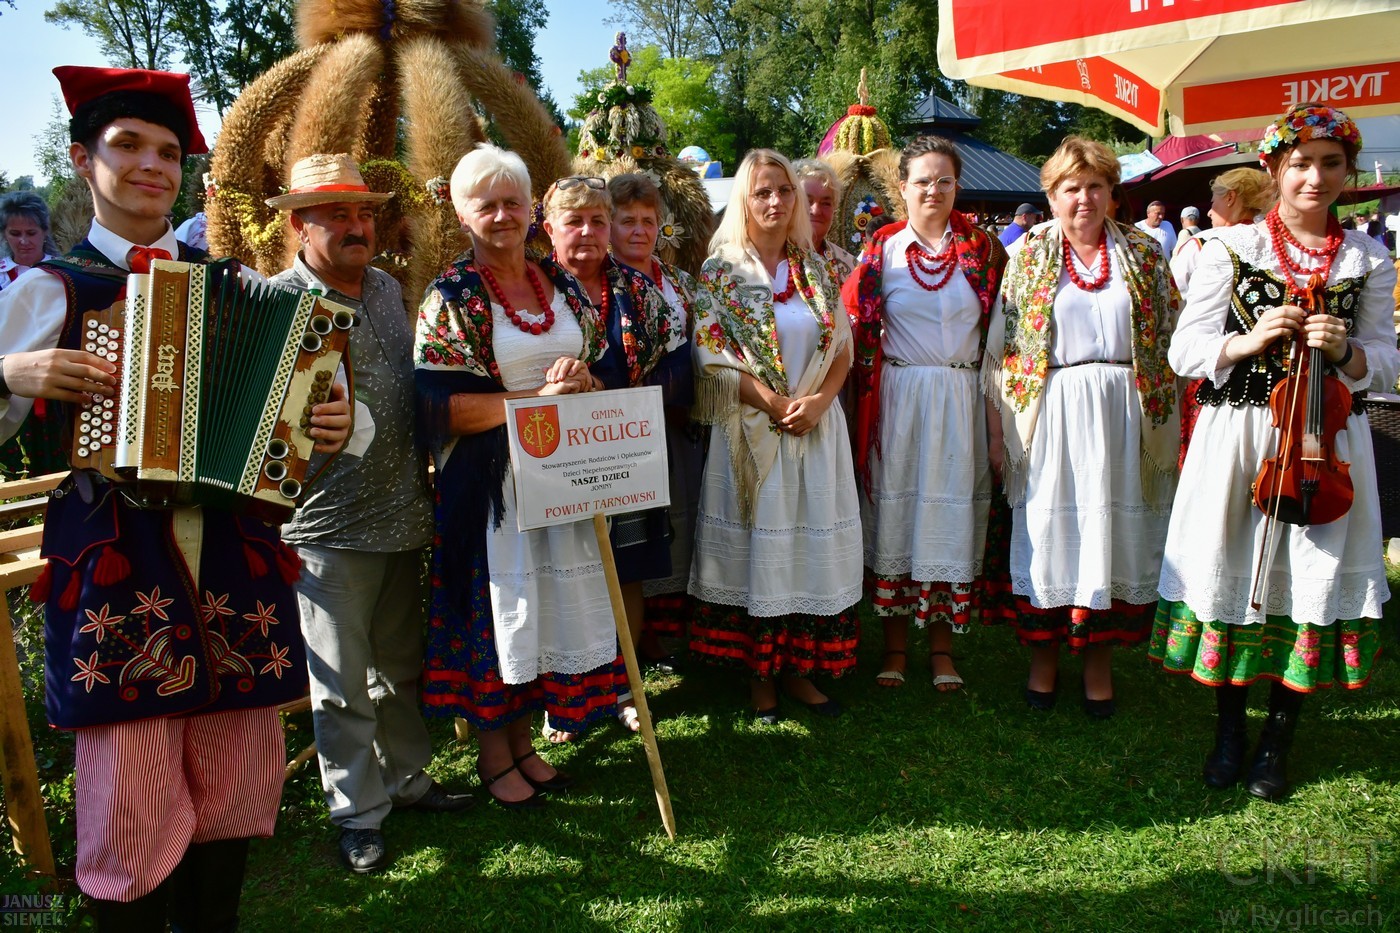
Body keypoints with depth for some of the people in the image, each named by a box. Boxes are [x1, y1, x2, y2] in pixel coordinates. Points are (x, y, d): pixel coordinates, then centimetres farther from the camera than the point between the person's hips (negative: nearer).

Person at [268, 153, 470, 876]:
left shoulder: (388, 289, 11)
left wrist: (424, 481, 18)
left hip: (403, 517, 6)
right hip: (329, 527, -6)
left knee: (400, 665, 20)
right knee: (343, 685, 6)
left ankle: (407, 777, 37)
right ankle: (358, 812, 23)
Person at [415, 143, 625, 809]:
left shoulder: (562, 284, 10)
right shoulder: (452, 295, -6)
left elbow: (598, 370, 15)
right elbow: (440, 405, -15)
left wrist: (582, 380, -10)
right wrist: (539, 396, -20)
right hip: (489, 481, -5)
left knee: (554, 603, 10)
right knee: (497, 604, 4)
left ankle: (522, 742, 28)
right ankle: (492, 755, 23)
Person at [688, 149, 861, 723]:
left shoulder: (816, 270, 10)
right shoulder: (721, 271, -1)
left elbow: (842, 347, 9)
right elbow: (712, 356, -8)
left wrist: (817, 401, -10)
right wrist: (775, 404, -14)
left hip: (819, 427, 4)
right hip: (751, 431, -3)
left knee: (812, 544, 5)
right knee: (757, 546, 1)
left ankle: (797, 668, 19)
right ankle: (759, 674, 15)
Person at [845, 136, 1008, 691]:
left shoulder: (981, 247, 6)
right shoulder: (882, 250, 2)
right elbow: (855, 325, 3)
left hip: (961, 400, 1)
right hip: (899, 399, -1)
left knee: (952, 512, 5)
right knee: (895, 508, 3)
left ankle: (942, 648, 17)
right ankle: (895, 645, 16)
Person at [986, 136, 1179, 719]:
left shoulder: (1144, 253, 8)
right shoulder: (1029, 255, 5)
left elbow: (1171, 338, 8)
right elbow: (1003, 345, 3)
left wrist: (1168, 423, 2)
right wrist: (998, 426, -3)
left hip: (1124, 416, 1)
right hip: (1050, 416, -1)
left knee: (1113, 531, 6)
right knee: (1047, 532, 4)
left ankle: (1099, 663, 21)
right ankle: (1044, 656, 21)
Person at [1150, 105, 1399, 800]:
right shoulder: (1231, 249, 2)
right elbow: (1184, 350, 0)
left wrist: (1344, 351, -12)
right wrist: (1251, 340, -16)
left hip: (1326, 443, 2)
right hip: (1237, 437, -1)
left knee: (1311, 579, 3)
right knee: (1233, 574, 4)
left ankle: (1277, 739, 21)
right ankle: (1230, 727, 24)